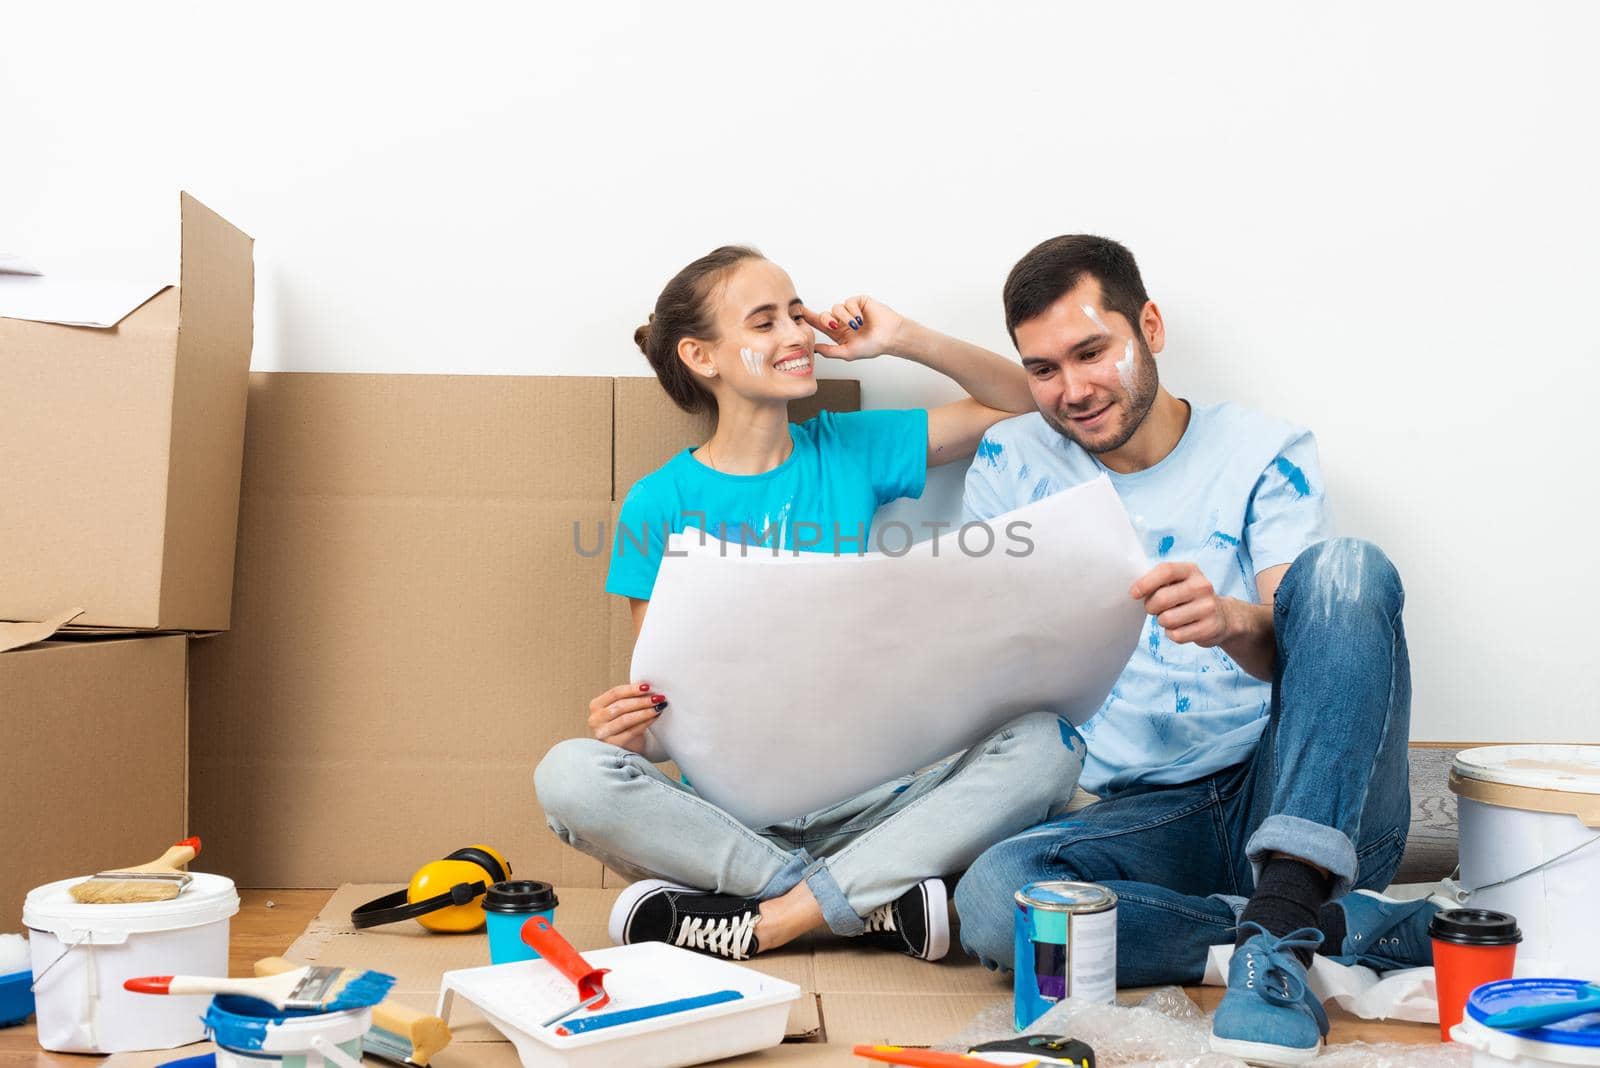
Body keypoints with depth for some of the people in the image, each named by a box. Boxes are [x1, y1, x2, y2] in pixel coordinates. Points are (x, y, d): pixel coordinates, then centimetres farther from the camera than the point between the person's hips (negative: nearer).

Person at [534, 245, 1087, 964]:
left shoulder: (849, 449, 8)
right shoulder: (659, 504, 2)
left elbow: (1026, 403, 14)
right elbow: (664, 692, 3)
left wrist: (906, 340, 1)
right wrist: (632, 729, -21)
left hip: (864, 798, 2)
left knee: (1045, 743, -23)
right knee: (571, 774, -29)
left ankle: (758, 923, -25)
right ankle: (878, 904, -24)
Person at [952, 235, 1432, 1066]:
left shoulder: (1265, 455, 4)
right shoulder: (1010, 462, 10)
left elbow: (1302, 653, -10)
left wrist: (1232, 622, -34)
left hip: (1299, 805, -1)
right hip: (1145, 817, 2)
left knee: (1344, 567, -26)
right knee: (992, 896, -31)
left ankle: (1282, 920, -35)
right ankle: (1362, 929, -21)